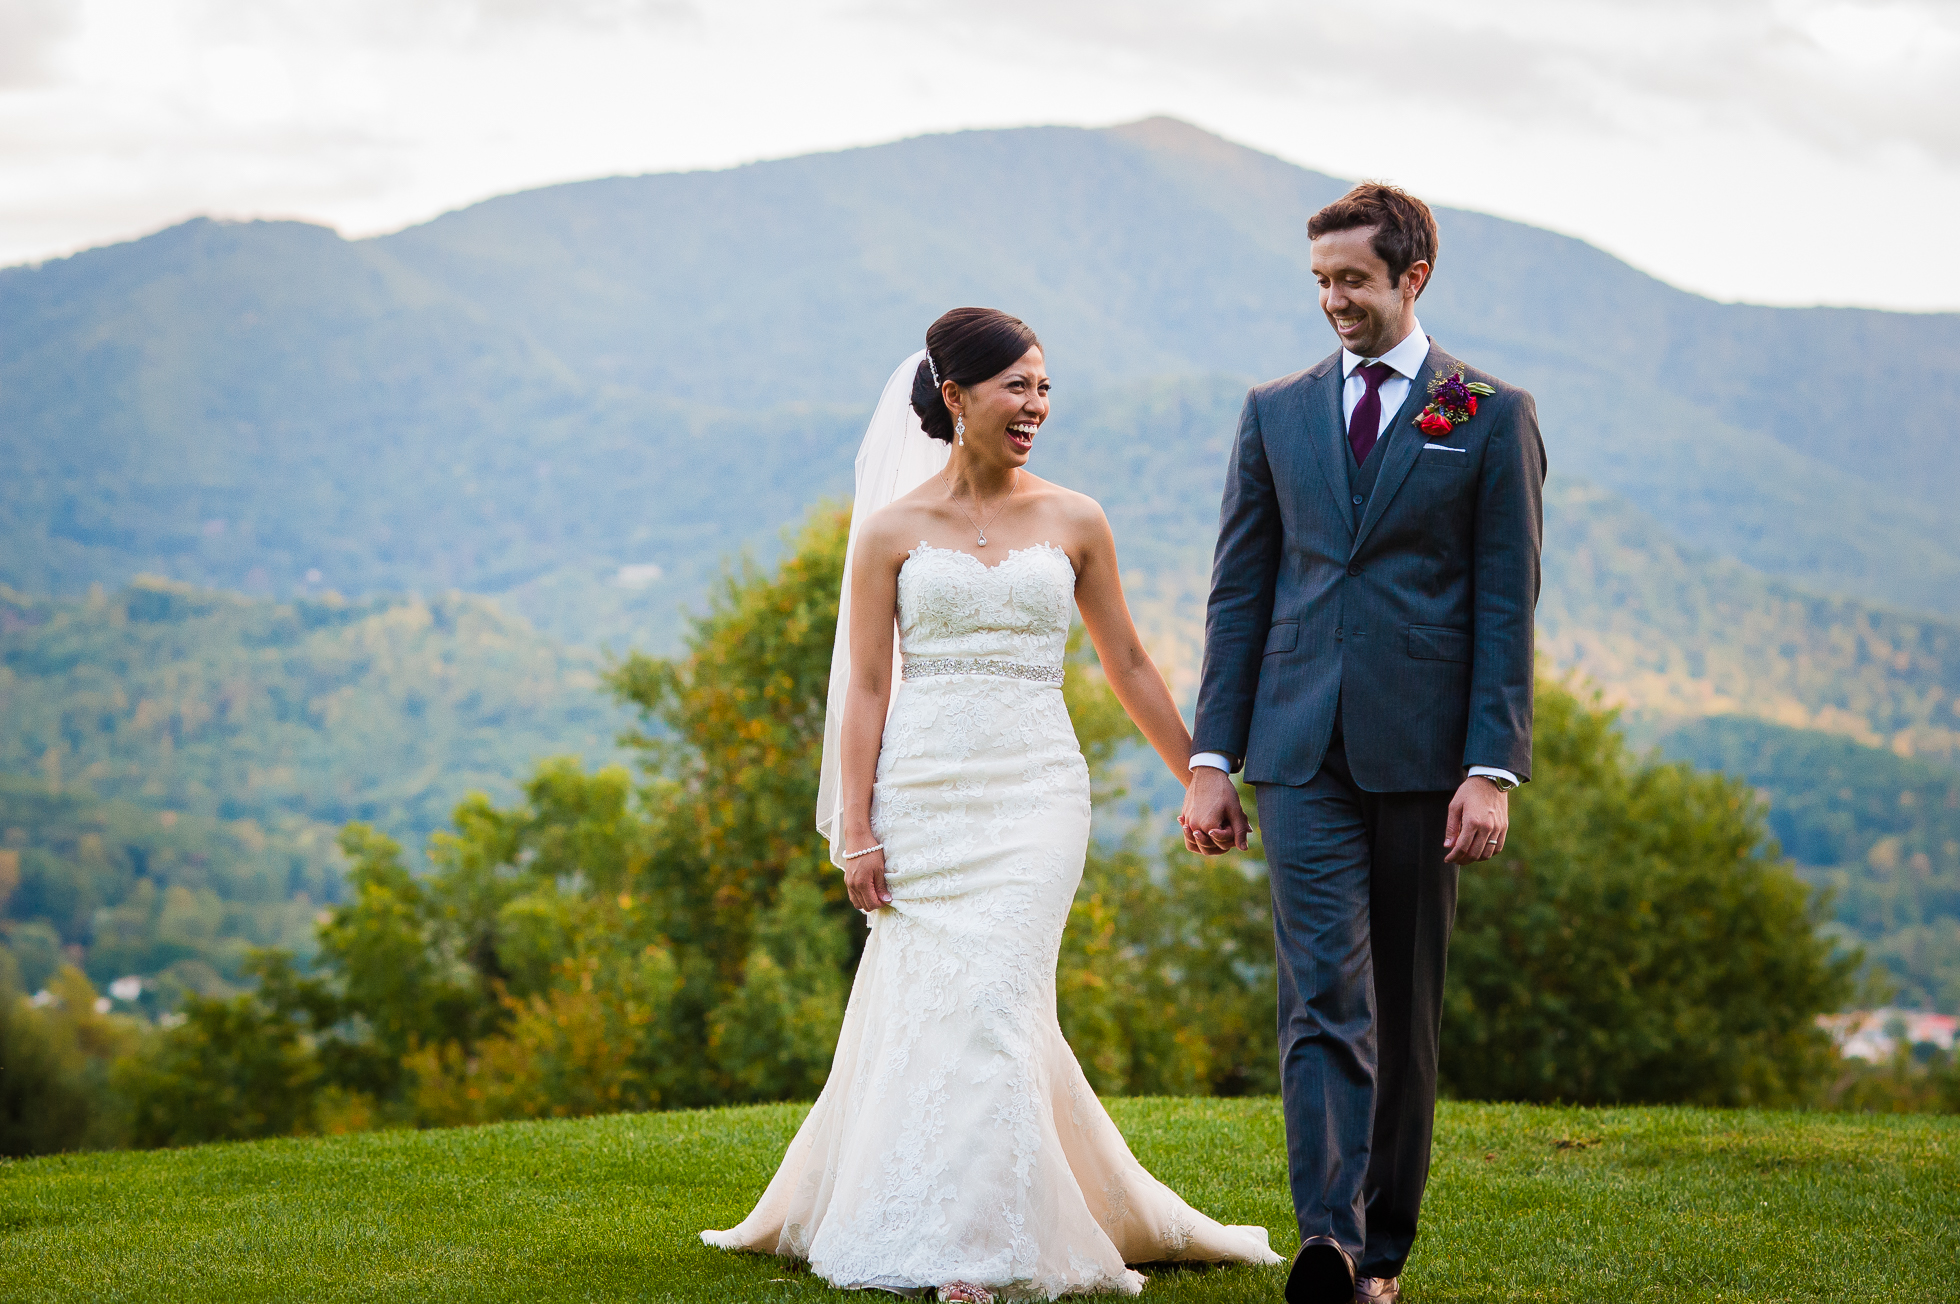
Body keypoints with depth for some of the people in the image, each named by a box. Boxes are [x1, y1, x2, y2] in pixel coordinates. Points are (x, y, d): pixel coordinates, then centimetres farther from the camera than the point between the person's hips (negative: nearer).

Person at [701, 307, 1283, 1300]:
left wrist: (1201, 779, 15)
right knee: (927, 1002, 2)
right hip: (922, 796, 0)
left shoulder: (1073, 524, 6)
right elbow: (866, 686, 2)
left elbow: (1127, 663, 14)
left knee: (992, 999, -8)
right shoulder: (893, 531, 3)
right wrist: (855, 832, -4)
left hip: (1034, 793, 0)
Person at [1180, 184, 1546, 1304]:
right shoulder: (1277, 412, 12)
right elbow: (1239, 593, 11)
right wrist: (1213, 759, 5)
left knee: (1407, 1004, 7)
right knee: (1323, 989, -10)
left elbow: (1507, 606, -1)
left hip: (1423, 749, -1)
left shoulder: (1492, 415, 3)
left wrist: (1493, 768, -10)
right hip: (1303, 748, 1)